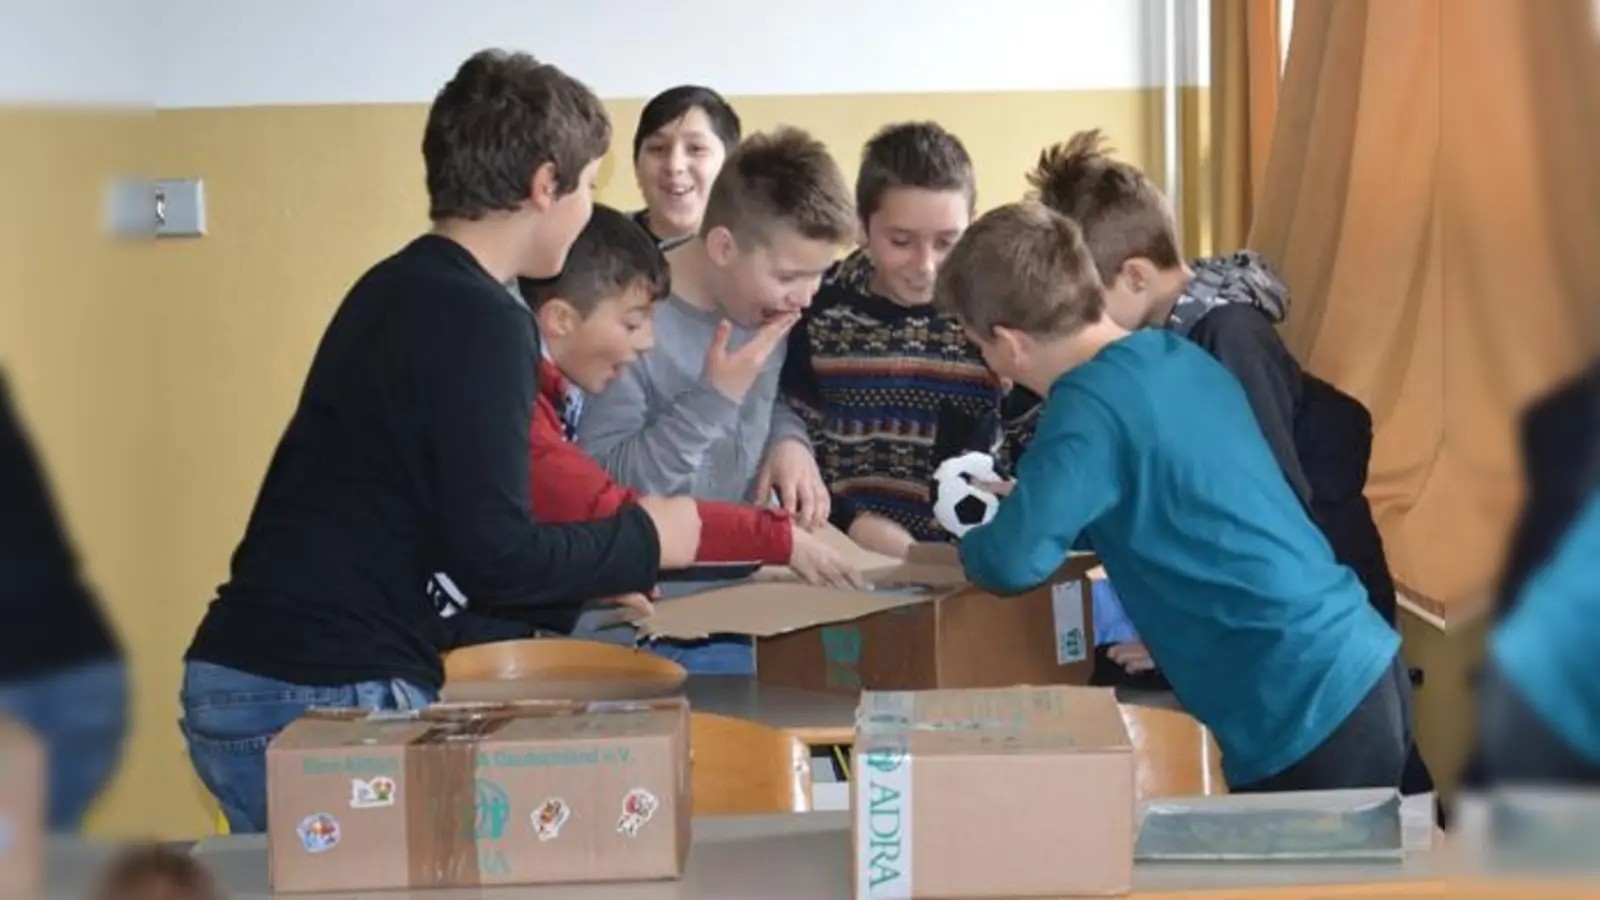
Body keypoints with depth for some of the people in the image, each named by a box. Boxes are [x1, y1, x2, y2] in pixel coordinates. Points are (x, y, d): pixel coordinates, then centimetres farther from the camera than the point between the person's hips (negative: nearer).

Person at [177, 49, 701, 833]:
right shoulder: (479, 320, -14)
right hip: (325, 699, -9)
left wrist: (578, 590, 27)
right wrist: (643, 541, -1)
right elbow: (493, 554, -18)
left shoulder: (399, 288, 14)